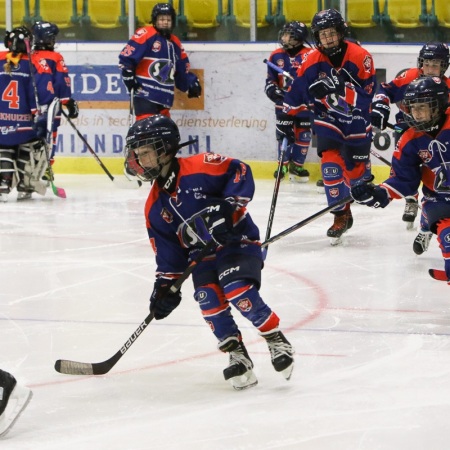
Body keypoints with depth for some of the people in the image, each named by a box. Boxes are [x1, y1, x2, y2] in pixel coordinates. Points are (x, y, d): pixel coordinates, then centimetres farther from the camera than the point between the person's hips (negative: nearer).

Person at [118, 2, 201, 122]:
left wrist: (192, 83, 10)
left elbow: (182, 71, 24)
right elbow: (125, 58, -11)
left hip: (164, 98, 8)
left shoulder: (175, 43, 17)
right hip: (144, 94, -8)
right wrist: (130, 79, -12)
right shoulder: (146, 34, -6)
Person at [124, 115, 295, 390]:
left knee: (237, 291, -27)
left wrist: (230, 204, -26)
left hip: (237, 241, -6)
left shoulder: (199, 168, -13)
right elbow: (167, 251, 12)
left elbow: (240, 172, -16)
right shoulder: (155, 207, 8)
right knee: (208, 298, -20)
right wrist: (165, 285, 5)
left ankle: (277, 341, -10)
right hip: (202, 255, 6)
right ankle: (237, 355, -11)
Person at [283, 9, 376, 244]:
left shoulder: (360, 57, -19)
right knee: (331, 163, -16)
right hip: (328, 121, 1)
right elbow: (297, 92, -3)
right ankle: (341, 216, -4)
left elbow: (365, 94, -23)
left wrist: (336, 90, -34)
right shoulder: (312, 62, -12)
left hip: (356, 122, -1)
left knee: (356, 171, 7)